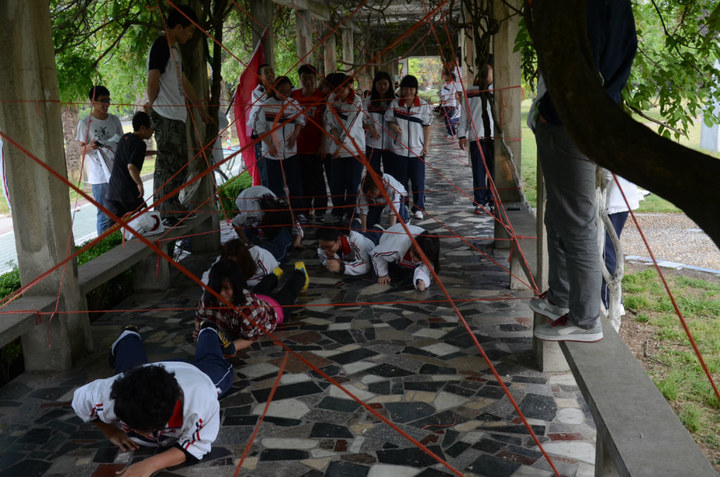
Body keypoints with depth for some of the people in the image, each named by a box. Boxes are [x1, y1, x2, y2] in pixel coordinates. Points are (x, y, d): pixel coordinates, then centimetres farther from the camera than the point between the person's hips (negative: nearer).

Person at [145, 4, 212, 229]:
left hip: (177, 116, 10)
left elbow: (184, 82, 27)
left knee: (179, 163, 15)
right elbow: (152, 80, -19)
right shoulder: (160, 46, -12)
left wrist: (201, 110, 30)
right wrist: (152, 104, -7)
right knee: (167, 164, -6)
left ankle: (175, 209, 25)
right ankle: (166, 214, -1)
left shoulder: (174, 49, 20)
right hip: (165, 117, -10)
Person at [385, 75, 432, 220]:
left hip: (417, 149, -1)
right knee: (400, 181, 6)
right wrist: (393, 126, -13)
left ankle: (418, 208, 13)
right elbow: (388, 120, 11)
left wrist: (426, 145, -1)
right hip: (399, 148, 1)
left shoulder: (424, 105, 1)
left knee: (418, 181, 1)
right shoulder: (395, 104, 4)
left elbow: (427, 126, 4)